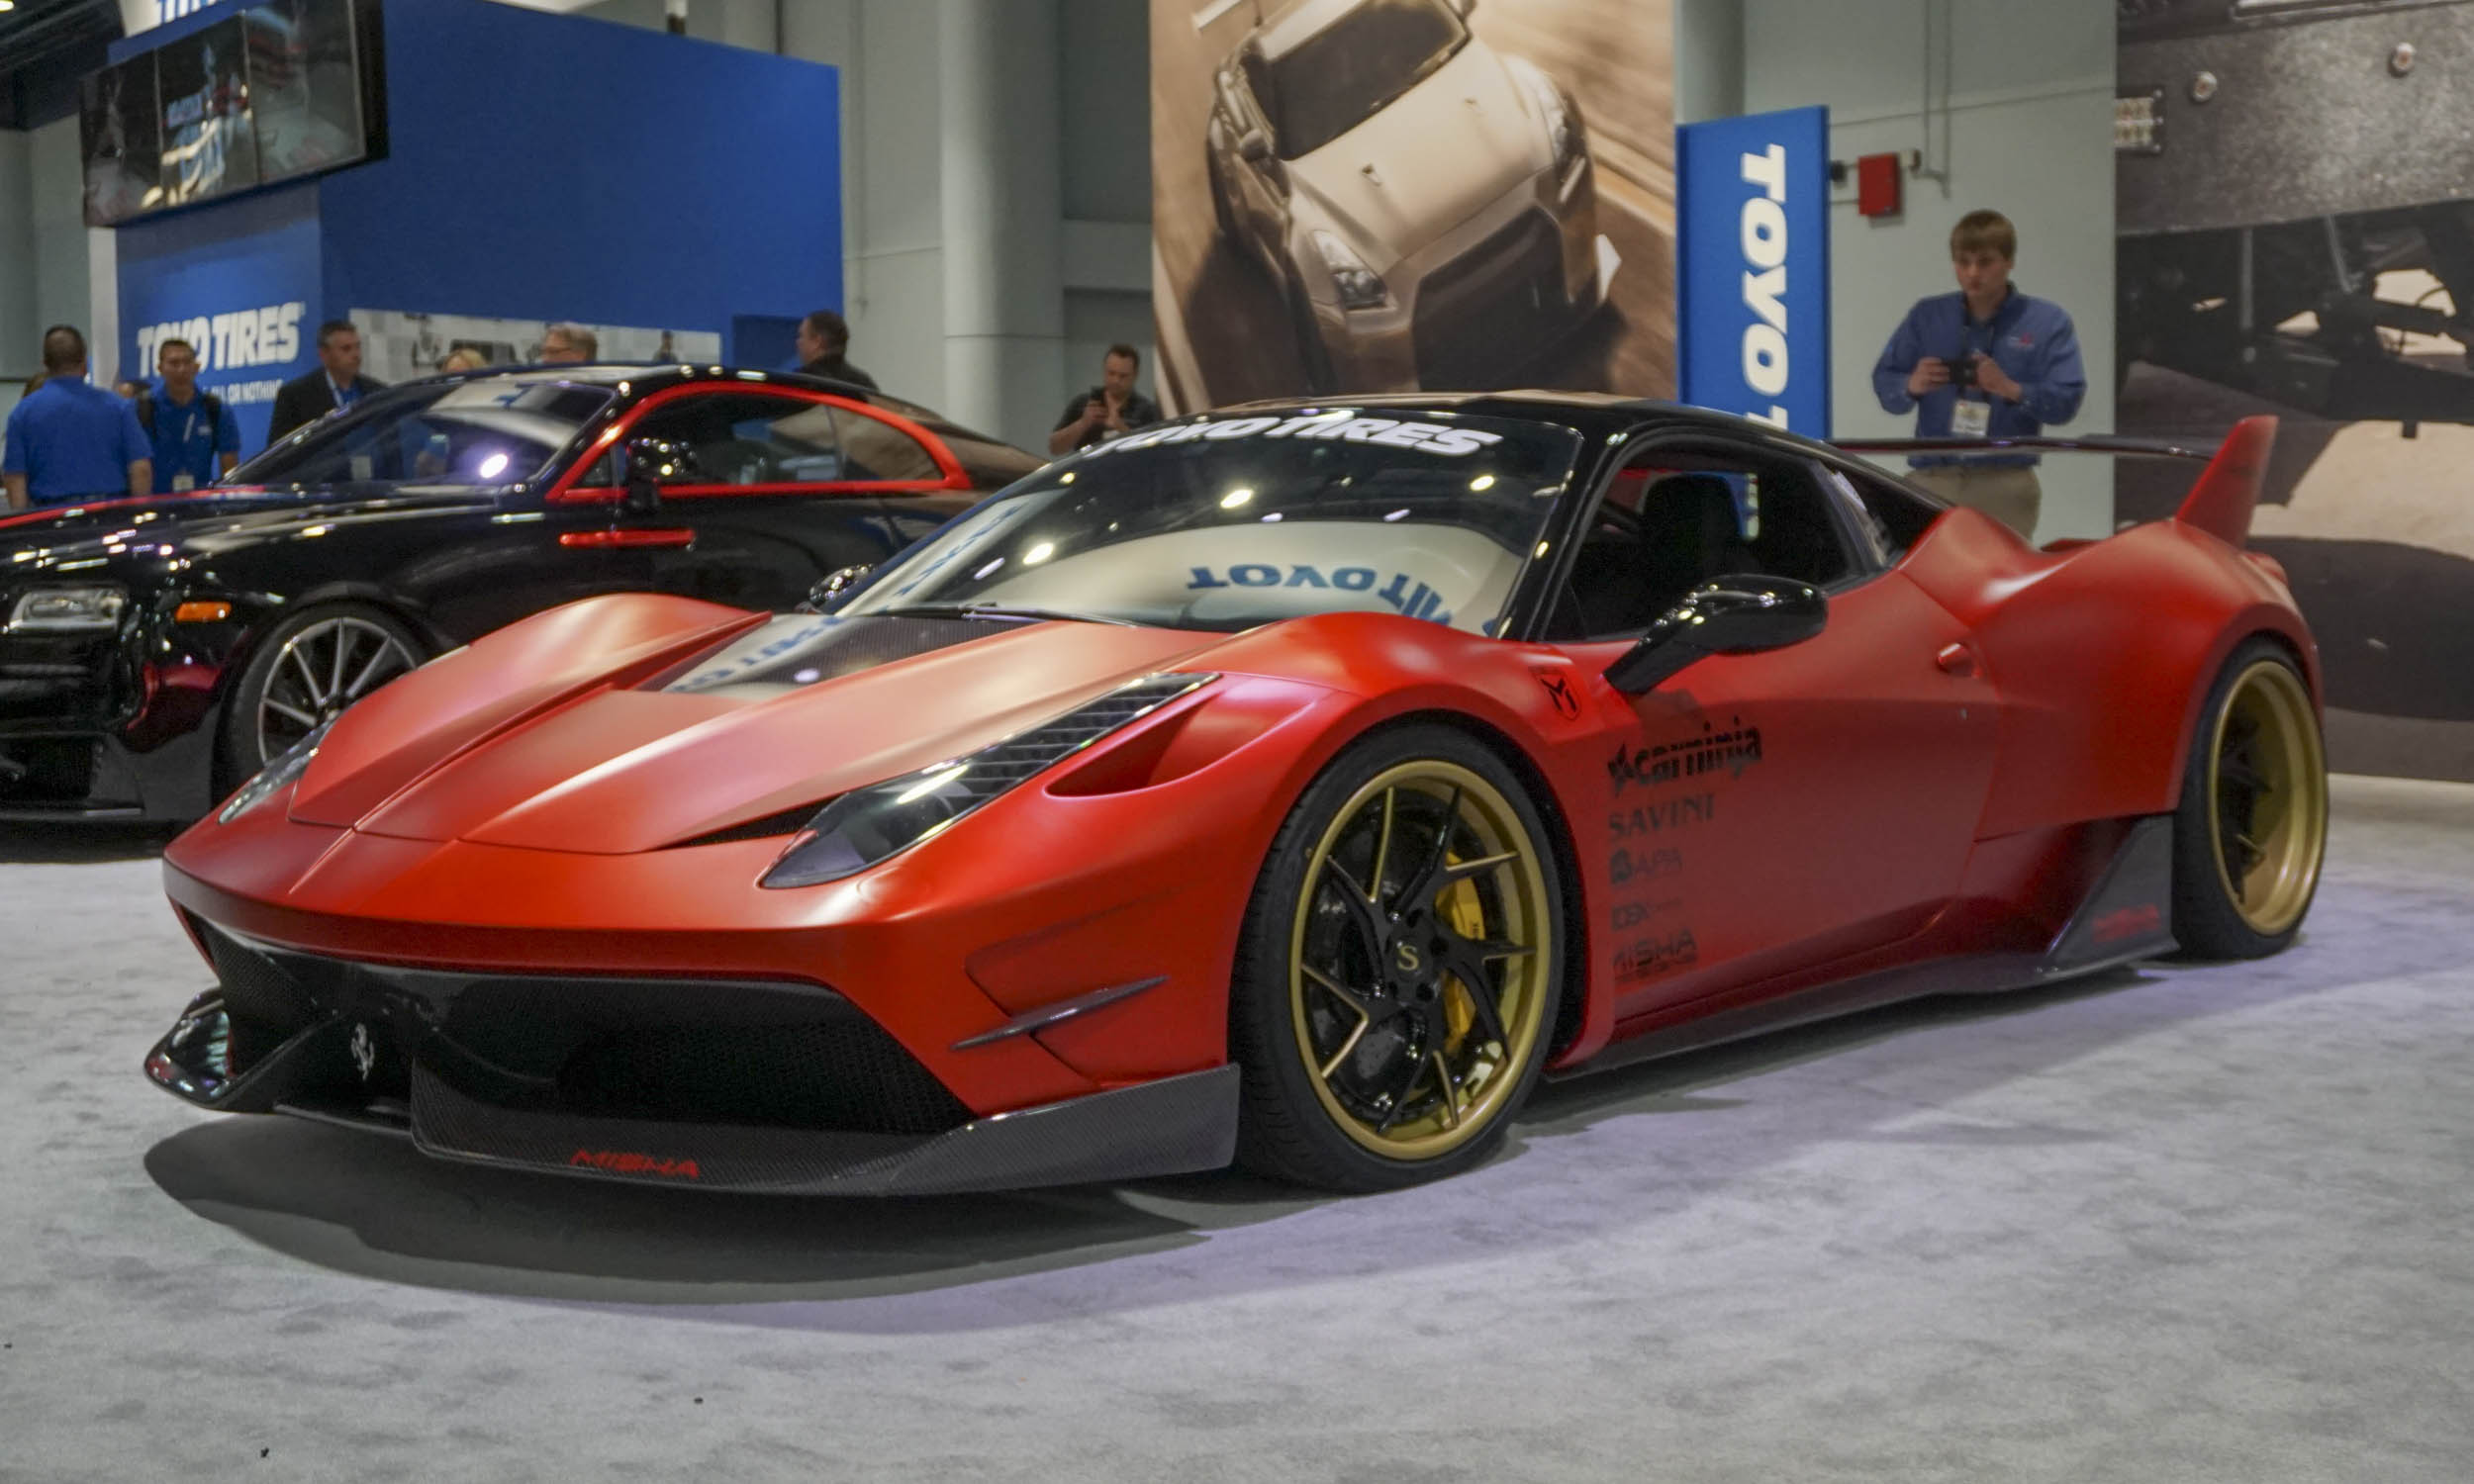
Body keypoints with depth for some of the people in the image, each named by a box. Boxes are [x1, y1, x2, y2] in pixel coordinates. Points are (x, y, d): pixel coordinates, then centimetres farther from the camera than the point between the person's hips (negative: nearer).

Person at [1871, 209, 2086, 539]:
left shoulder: (2046, 321, 4)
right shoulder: (1926, 316, 11)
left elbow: (2067, 399, -4)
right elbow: (1883, 382, 9)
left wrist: (2011, 389, -20)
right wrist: (1911, 386, -13)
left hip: (2004, 487, -2)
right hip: (1932, 482, 2)